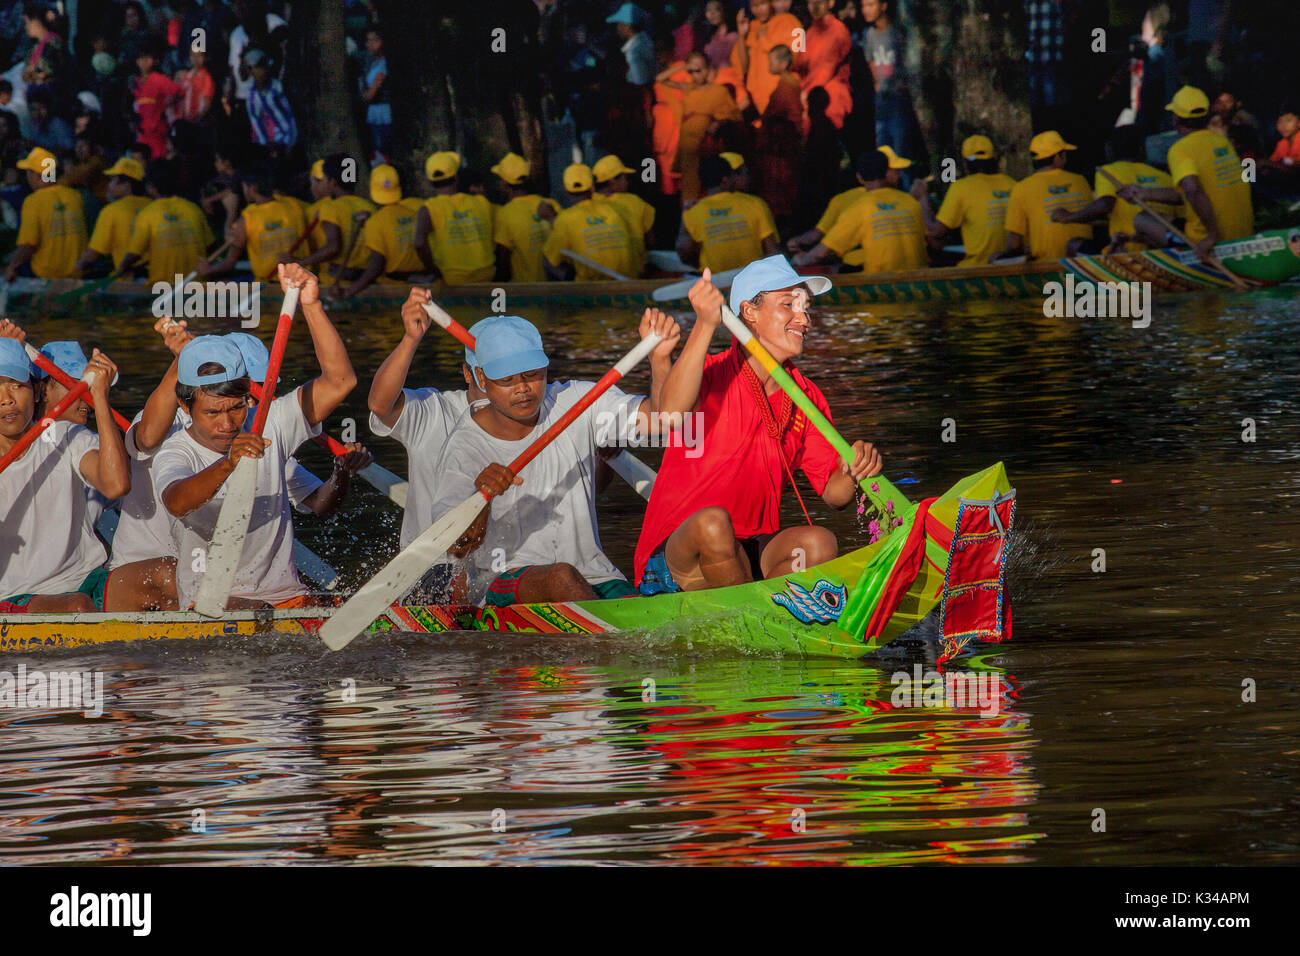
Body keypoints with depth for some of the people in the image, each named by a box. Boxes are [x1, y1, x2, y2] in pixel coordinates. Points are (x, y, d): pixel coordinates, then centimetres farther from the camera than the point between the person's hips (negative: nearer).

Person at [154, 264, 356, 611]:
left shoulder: (267, 428, 6)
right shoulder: (174, 454, -4)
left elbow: (339, 381, -4)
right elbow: (177, 502, -29)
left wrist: (310, 306, -14)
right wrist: (227, 465, -48)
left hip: (285, 596, 3)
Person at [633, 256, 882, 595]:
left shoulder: (807, 398, 10)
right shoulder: (711, 375, -7)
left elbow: (834, 495, 9)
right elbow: (671, 413, -31)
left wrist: (853, 472, -16)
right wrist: (705, 326, -40)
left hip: (754, 560, 4)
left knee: (817, 543, -25)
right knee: (712, 522, -36)